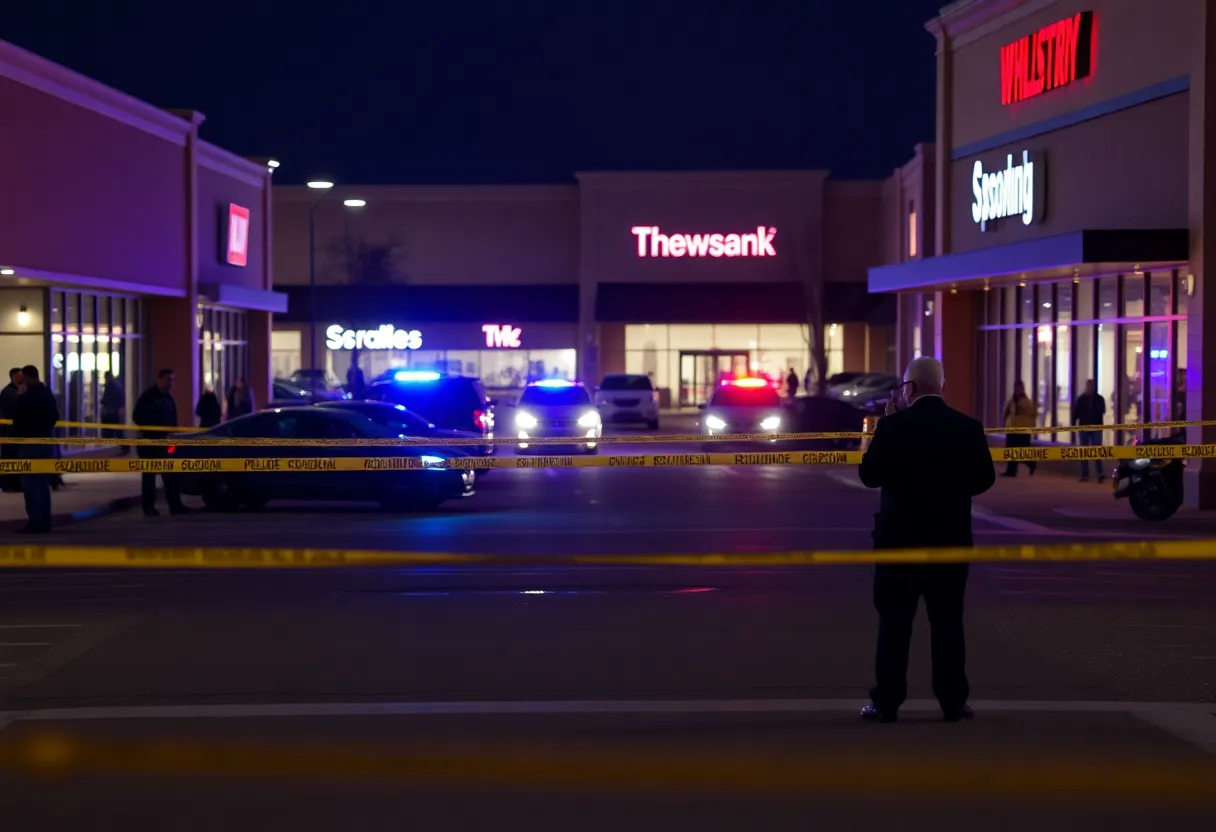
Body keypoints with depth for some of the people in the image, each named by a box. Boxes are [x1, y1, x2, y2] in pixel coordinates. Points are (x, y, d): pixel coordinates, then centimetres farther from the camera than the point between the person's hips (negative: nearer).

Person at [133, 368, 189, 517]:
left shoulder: (168, 398, 13)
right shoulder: (147, 397, -8)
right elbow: (138, 417, -12)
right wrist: (150, 431, -15)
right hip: (149, 442, -6)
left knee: (170, 474, 3)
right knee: (149, 474, 1)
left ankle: (174, 505, 5)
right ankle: (149, 506, 5)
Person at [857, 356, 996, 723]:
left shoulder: (894, 425, -13)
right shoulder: (968, 427, -2)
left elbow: (870, 475, -6)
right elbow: (984, 478, 6)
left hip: (901, 537, -3)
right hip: (951, 538, 3)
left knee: (894, 623, 3)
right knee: (948, 622, 8)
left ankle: (887, 703, 4)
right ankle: (953, 701, 9)